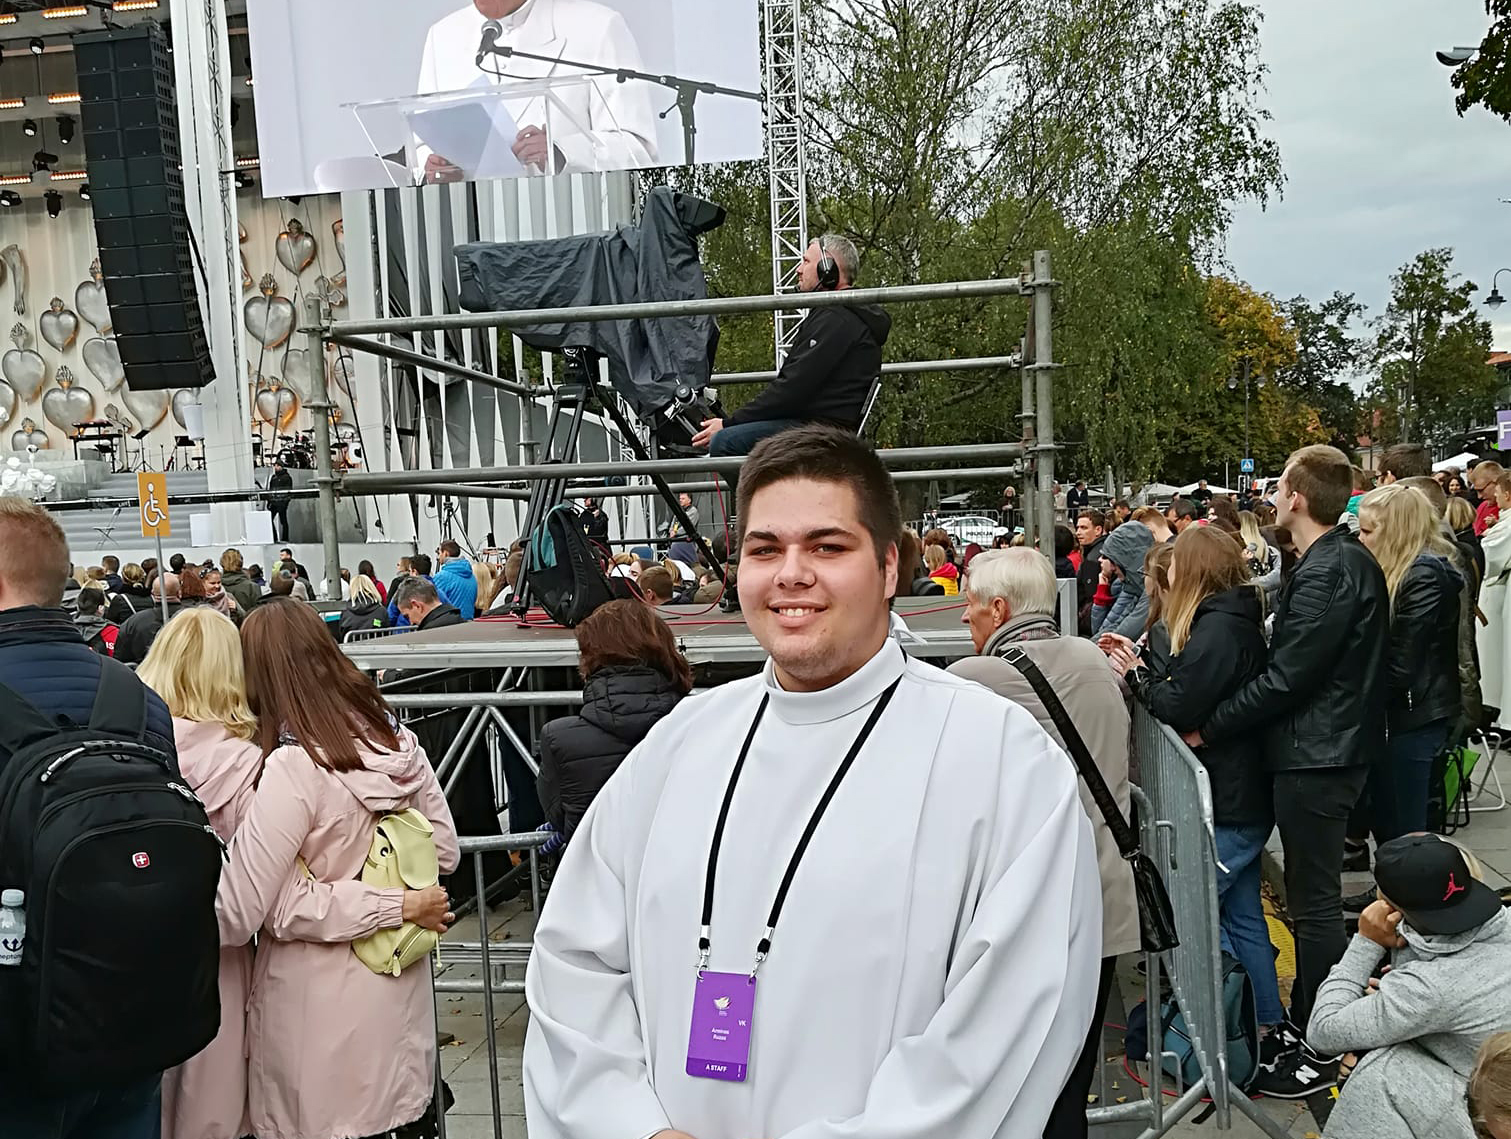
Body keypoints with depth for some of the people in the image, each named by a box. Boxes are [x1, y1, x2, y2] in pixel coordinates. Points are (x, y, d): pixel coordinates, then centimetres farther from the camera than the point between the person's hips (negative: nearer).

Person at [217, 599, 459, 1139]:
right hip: (401, 988, 6)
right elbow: (443, 851, 4)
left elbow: (237, 914, -21)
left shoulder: (294, 768, -21)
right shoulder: (399, 740, -4)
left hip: (320, 1004, -5)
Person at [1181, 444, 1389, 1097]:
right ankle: (1303, 1021, 32)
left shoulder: (1325, 574, -22)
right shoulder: (1351, 560, 10)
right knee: (1312, 894, 19)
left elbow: (1286, 678, -25)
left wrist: (1208, 728, -16)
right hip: (1336, 744, 10)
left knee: (1314, 903, 1)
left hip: (1315, 757, -10)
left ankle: (1318, 1051, 13)